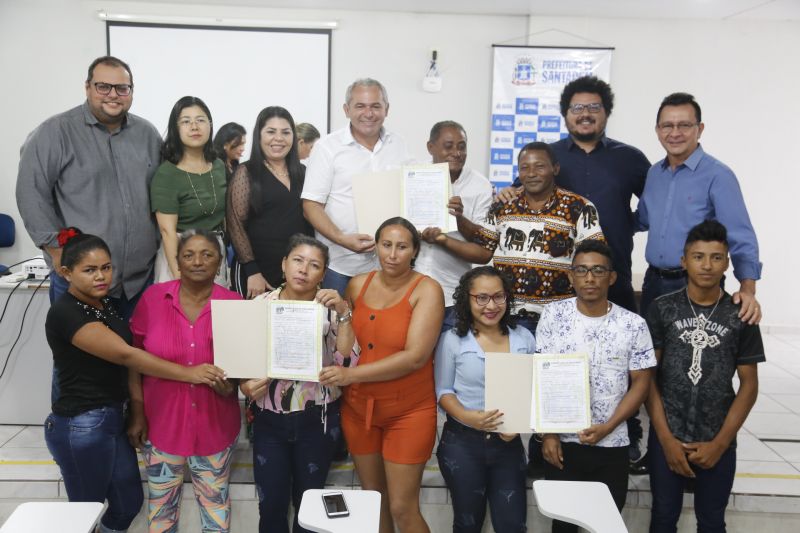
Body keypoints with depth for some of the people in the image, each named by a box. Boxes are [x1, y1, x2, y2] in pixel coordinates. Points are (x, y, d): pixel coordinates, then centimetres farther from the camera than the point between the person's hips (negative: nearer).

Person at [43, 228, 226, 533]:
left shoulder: (105, 303, 8)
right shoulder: (65, 312, -18)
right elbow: (125, 354, -26)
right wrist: (189, 373, -27)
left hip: (112, 419, 8)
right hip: (81, 427, -8)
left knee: (129, 502, 16)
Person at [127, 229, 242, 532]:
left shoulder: (233, 304, -9)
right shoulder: (153, 298, -8)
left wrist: (231, 384, -20)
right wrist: (137, 413, -3)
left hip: (214, 424, 0)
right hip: (161, 421, 1)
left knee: (215, 502, 16)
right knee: (161, 503, 18)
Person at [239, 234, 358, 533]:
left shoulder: (331, 308, -5)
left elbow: (347, 361, -15)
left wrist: (343, 313, -23)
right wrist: (245, 385, -13)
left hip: (317, 419, -1)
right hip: (269, 418, 1)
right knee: (270, 505, 6)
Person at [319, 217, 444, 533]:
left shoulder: (426, 290, -13)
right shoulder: (357, 285, 2)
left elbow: (415, 356, -23)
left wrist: (351, 374, -25)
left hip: (408, 412, -4)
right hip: (358, 407, 5)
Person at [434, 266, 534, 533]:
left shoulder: (524, 338, 1)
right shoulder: (452, 339, -7)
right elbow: (443, 390, -4)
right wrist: (467, 417, -22)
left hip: (508, 442, 2)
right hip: (462, 442, -2)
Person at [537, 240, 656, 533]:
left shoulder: (634, 325, -3)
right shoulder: (553, 314, -3)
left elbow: (641, 382, 0)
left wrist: (608, 427, -12)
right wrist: (547, 433, -7)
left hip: (612, 445, 1)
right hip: (562, 442, 0)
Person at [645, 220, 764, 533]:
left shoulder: (740, 316, 0)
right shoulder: (662, 309, -2)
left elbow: (749, 385, 2)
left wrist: (720, 443, -5)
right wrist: (666, 438, -8)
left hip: (717, 443, 1)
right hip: (667, 438, 0)